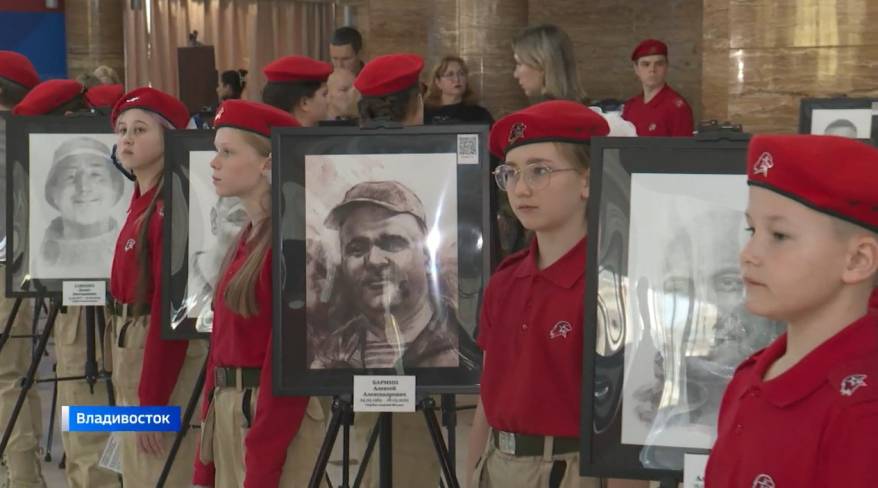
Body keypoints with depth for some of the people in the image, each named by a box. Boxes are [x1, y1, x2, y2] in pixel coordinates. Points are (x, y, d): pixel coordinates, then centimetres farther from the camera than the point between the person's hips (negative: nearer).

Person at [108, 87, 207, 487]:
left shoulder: (172, 206, -19)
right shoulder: (141, 201, 11)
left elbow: (169, 308, -22)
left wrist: (152, 402, -21)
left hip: (163, 359, -10)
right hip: (133, 349, 10)